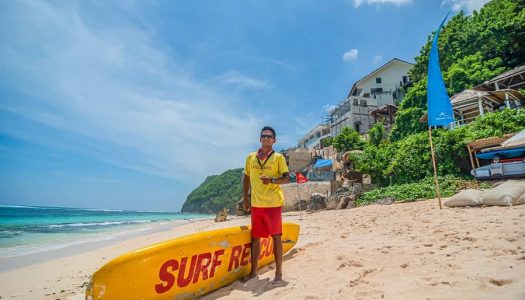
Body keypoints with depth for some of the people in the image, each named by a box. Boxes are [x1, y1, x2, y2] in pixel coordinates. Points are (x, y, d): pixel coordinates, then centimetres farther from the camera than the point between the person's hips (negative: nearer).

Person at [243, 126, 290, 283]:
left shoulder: (278, 157, 0)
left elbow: (287, 178, -3)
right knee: (255, 237, 11)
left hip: (273, 203, -3)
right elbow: (246, 178, 16)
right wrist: (245, 198, 11)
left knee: (276, 237, 3)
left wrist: (272, 179, -21)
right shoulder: (251, 157, 9)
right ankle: (253, 271, 25)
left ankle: (278, 273, 15)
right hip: (256, 204, 3)